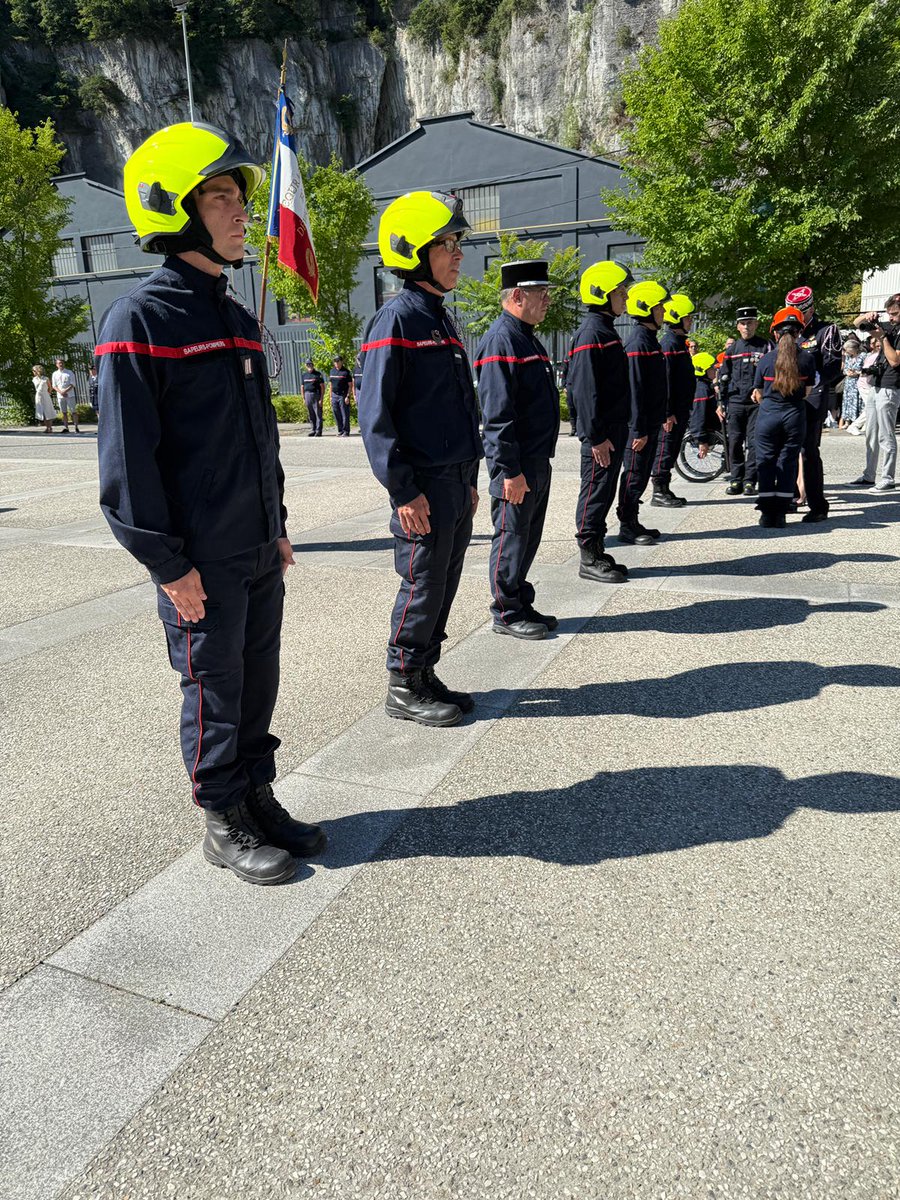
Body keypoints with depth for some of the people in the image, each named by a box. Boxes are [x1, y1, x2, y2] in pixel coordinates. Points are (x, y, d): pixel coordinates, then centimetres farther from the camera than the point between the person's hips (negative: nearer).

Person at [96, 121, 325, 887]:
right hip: (201, 562, -7)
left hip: (259, 552, 7)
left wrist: (277, 526, 16)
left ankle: (259, 800, 31)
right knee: (214, 691, 4)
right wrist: (168, 563, -16)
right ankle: (225, 827, 21)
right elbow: (127, 456, -15)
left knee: (259, 684, 15)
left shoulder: (238, 321, 14)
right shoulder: (141, 319, -11)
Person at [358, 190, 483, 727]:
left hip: (458, 485, 9)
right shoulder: (397, 319, -11)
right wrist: (404, 490, -20)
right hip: (424, 488, -9)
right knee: (423, 588, -1)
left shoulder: (443, 319, 17)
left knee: (444, 586, 13)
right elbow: (376, 416, -17)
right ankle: (404, 689, 14)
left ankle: (426, 676, 26)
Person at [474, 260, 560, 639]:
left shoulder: (527, 338, 16)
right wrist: (510, 471, -23)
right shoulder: (501, 340, -15)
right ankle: (506, 614, 13)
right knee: (511, 539, 1)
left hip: (538, 462, 10)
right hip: (517, 466, -10)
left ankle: (522, 606, 28)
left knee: (528, 538, 16)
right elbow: (497, 415, -22)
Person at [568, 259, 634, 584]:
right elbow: (586, 390, -21)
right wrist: (596, 436, -23)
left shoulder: (607, 330, 18)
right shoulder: (591, 333, -14)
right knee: (596, 492, -4)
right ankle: (589, 559, 4)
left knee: (605, 492, 13)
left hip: (614, 429, 10)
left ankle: (597, 552, 21)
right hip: (600, 433, -10)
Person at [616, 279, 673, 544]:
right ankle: (627, 527, 6)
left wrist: (664, 414, 23)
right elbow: (635, 390, -21)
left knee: (642, 475, 14)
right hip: (640, 425, -10)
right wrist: (638, 430, -23)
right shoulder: (638, 342, -16)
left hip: (651, 422, 10)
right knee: (634, 475, -2)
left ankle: (633, 523, 22)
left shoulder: (650, 339, 15)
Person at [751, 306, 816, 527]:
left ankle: (767, 513, 5)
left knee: (766, 461, 7)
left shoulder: (765, 359, -2)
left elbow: (758, 394, 5)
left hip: (768, 415, -1)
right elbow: (807, 392, 3)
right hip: (795, 415, 1)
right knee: (788, 462, 7)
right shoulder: (807, 358, -1)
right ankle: (780, 513, 5)